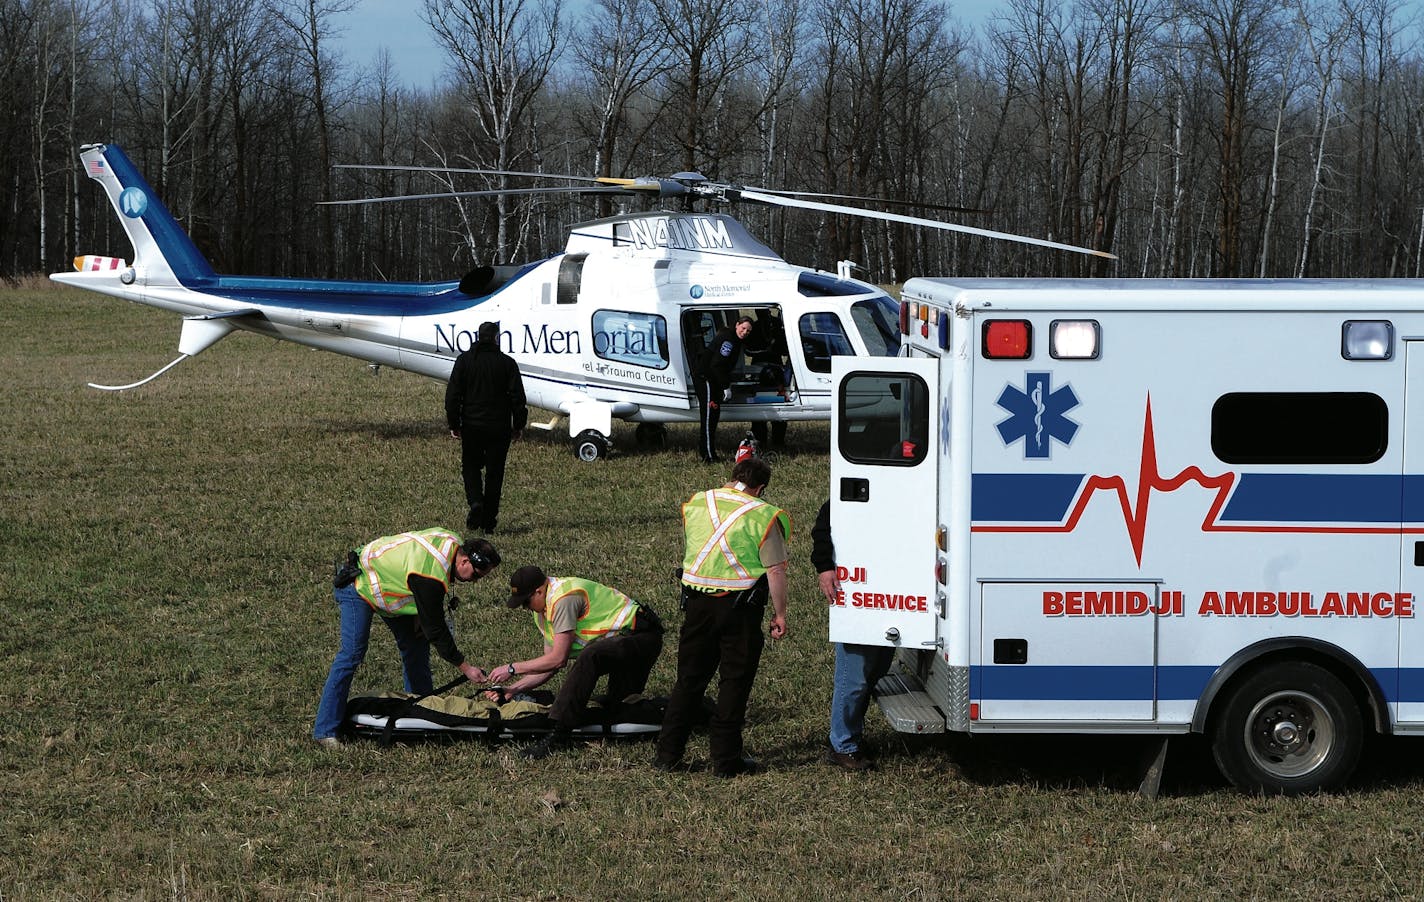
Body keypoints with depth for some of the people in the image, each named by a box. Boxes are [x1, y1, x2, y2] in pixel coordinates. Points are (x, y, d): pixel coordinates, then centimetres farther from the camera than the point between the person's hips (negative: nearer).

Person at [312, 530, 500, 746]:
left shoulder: (452, 542, -9)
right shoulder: (431, 577, -36)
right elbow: (435, 630, -27)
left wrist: (421, 616, 0)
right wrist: (465, 667, -20)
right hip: (358, 587, -10)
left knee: (416, 643, 7)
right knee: (352, 653, -17)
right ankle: (325, 731, -17)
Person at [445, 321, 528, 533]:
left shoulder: (464, 360, 0)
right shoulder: (507, 363, -3)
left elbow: (452, 395, -1)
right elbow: (518, 398, -2)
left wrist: (454, 424, 7)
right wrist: (518, 426, 8)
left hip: (471, 426, 0)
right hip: (499, 426, 0)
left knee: (470, 466, 14)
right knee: (494, 472, 7)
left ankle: (475, 502, -12)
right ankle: (488, 520, 7)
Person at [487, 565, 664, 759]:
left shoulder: (563, 598, -22)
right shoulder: (543, 609, 10)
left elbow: (558, 659, -22)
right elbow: (550, 666, 14)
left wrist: (512, 669, -14)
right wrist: (514, 689, 5)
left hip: (642, 637, -12)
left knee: (589, 657, -36)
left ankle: (560, 734, -38)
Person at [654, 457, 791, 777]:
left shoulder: (696, 504, 5)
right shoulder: (763, 516, -10)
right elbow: (775, 571, -10)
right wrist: (779, 614, -2)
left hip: (697, 602, 4)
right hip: (741, 607, -4)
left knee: (689, 679, 13)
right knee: (734, 682, 5)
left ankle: (668, 754, 14)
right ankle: (725, 759, 6)